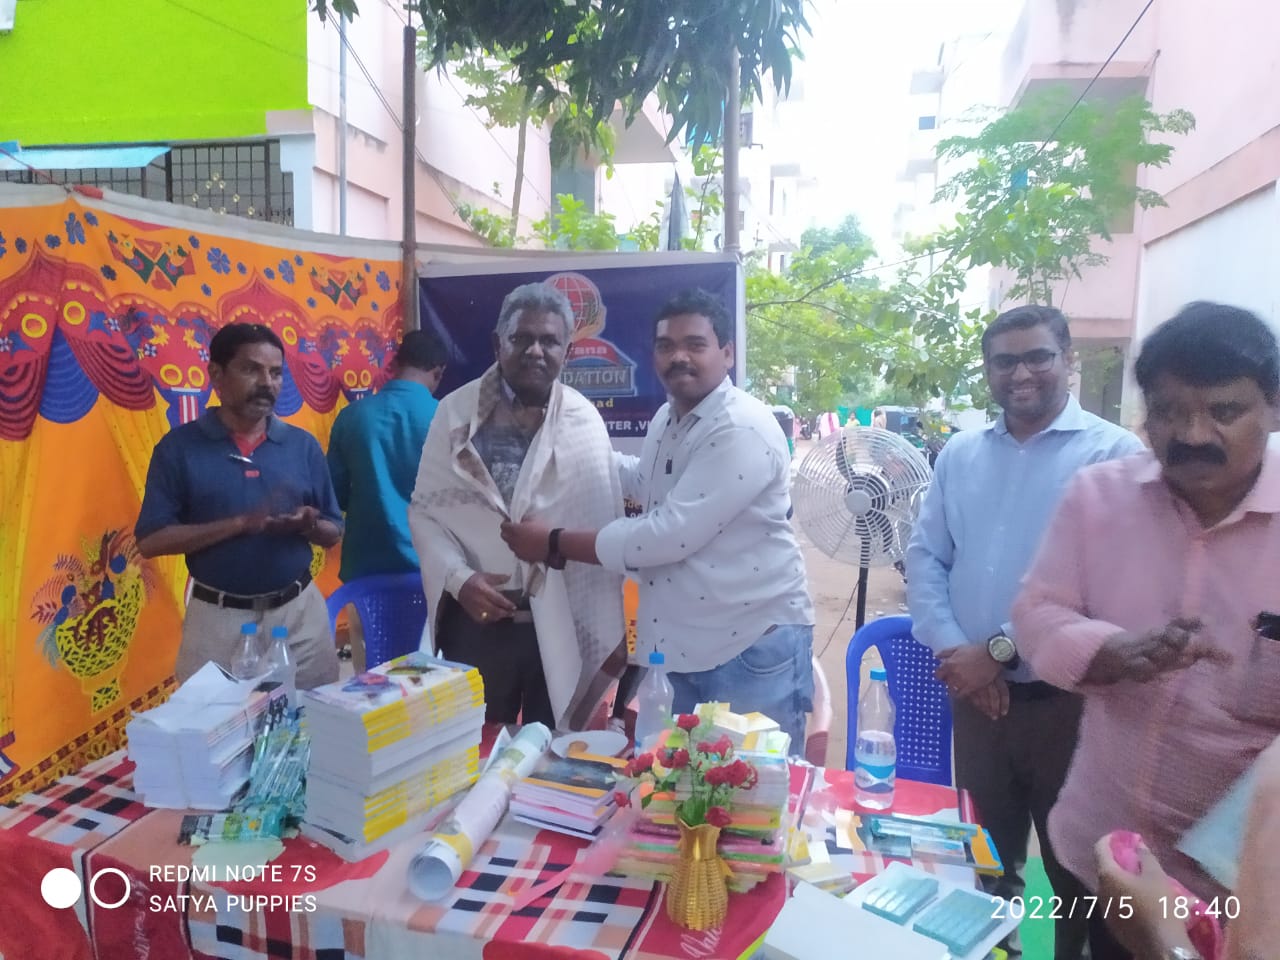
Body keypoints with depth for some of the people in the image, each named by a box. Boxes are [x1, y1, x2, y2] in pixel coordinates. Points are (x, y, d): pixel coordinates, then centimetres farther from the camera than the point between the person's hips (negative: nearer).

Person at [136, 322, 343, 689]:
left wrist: (308, 525, -15)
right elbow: (150, 540, -9)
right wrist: (242, 523, -18)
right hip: (218, 618, -2)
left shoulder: (303, 445, 3)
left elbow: (333, 532, 8)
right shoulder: (179, 447, -4)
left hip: (300, 611, 2)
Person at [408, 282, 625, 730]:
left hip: (561, 624, 0)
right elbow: (425, 510, 2)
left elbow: (603, 530, -4)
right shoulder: (456, 411, -1)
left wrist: (610, 633, -5)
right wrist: (459, 578, -13)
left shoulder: (584, 420, -3)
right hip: (476, 618, 1)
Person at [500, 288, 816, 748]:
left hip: (753, 645, -8)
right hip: (678, 643, 8)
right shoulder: (666, 419, 8)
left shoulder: (743, 431, -21)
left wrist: (555, 542, -18)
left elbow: (672, 535, -27)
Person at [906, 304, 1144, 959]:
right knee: (988, 856, 21)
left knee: (1076, 868, 14)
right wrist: (955, 651, -9)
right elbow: (924, 557, 5)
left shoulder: (1115, 454, -8)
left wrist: (1000, 649, -17)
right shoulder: (960, 454, 6)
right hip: (975, 694, 4)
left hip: (1068, 698, -4)